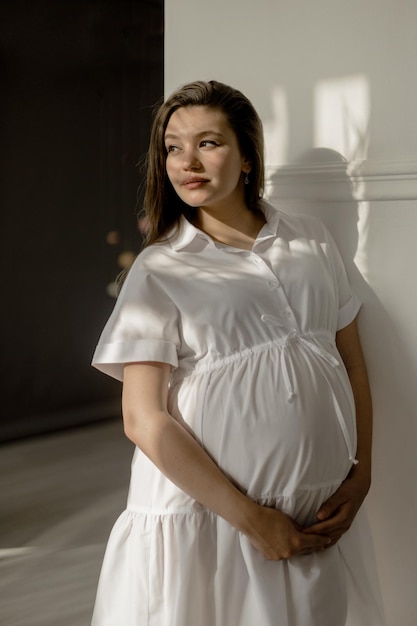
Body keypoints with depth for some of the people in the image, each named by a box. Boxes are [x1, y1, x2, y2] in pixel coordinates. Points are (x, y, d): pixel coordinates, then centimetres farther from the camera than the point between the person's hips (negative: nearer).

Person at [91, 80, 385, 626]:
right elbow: (144, 420, -11)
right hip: (205, 515, -3)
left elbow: (352, 366, 11)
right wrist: (250, 518, -14)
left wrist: (360, 476, -1)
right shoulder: (160, 270, -5)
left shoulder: (312, 242, 6)